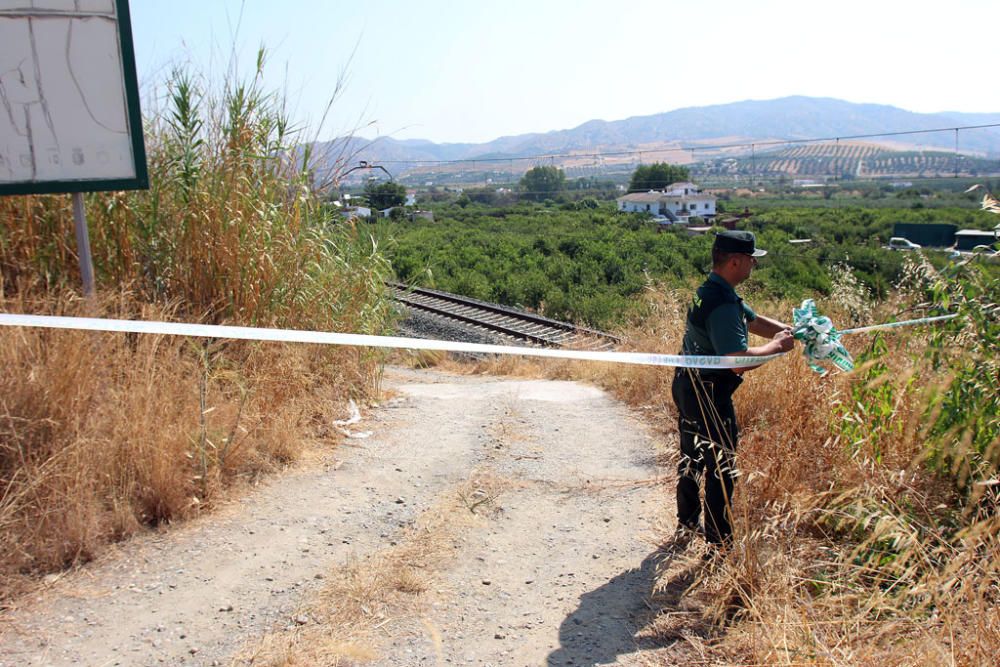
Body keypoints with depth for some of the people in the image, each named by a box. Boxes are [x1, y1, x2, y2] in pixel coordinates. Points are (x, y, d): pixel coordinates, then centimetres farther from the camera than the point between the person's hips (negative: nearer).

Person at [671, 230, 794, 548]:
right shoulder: (723, 305, -27)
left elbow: (754, 320, 11)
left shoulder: (708, 291, 7)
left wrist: (794, 332, 1)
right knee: (720, 467, 2)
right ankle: (719, 541, 13)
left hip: (687, 385, 10)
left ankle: (687, 521, 39)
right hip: (708, 395, -10)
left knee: (692, 457, 23)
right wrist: (776, 346, -18)